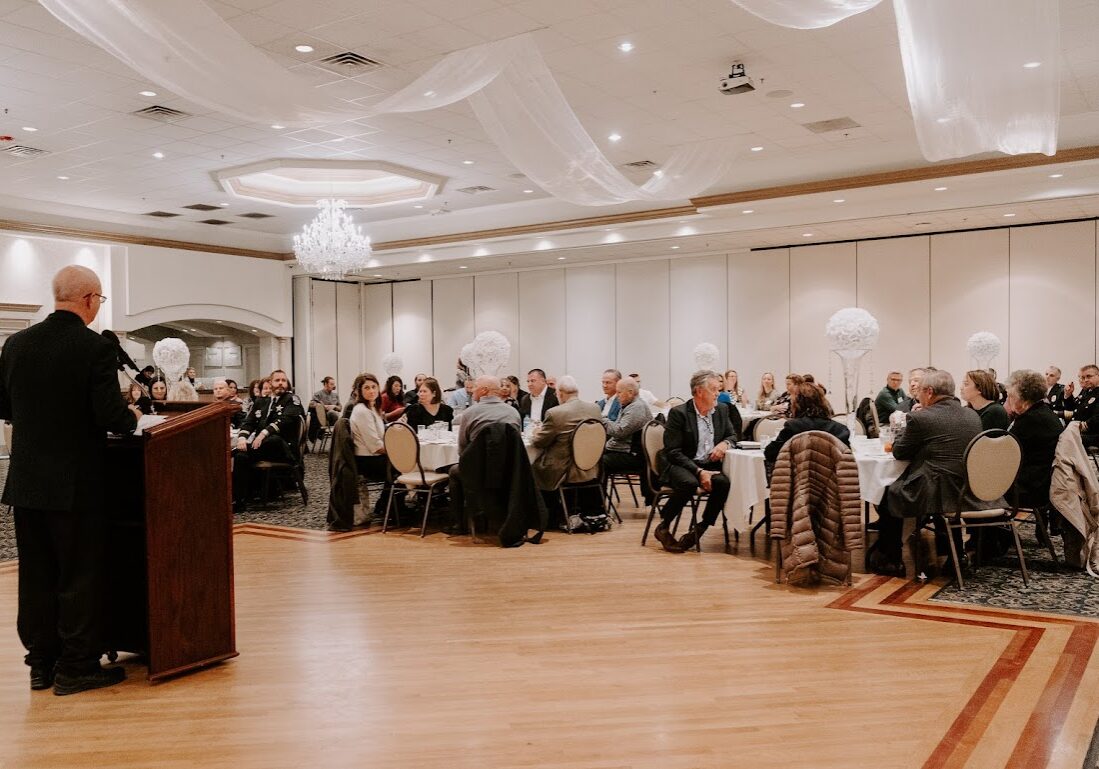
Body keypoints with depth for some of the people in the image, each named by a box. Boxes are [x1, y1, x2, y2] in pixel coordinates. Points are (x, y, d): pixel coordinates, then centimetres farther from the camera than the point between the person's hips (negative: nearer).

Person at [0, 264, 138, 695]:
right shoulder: (96, 348, -16)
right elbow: (110, 416, -19)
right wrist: (132, 417, 2)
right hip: (77, 483, -6)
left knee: (36, 574, 15)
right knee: (81, 577, 6)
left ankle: (41, 663, 25)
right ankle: (76, 667, 14)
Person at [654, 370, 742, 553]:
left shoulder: (722, 410, 8)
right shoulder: (678, 413, -10)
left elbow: (734, 435, 20)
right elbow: (673, 452, -14)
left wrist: (725, 443, -6)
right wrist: (698, 471, -24)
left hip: (709, 465, 5)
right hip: (681, 466, -5)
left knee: (723, 482, -28)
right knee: (690, 483, -37)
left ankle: (700, 529, -13)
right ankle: (663, 527, -17)